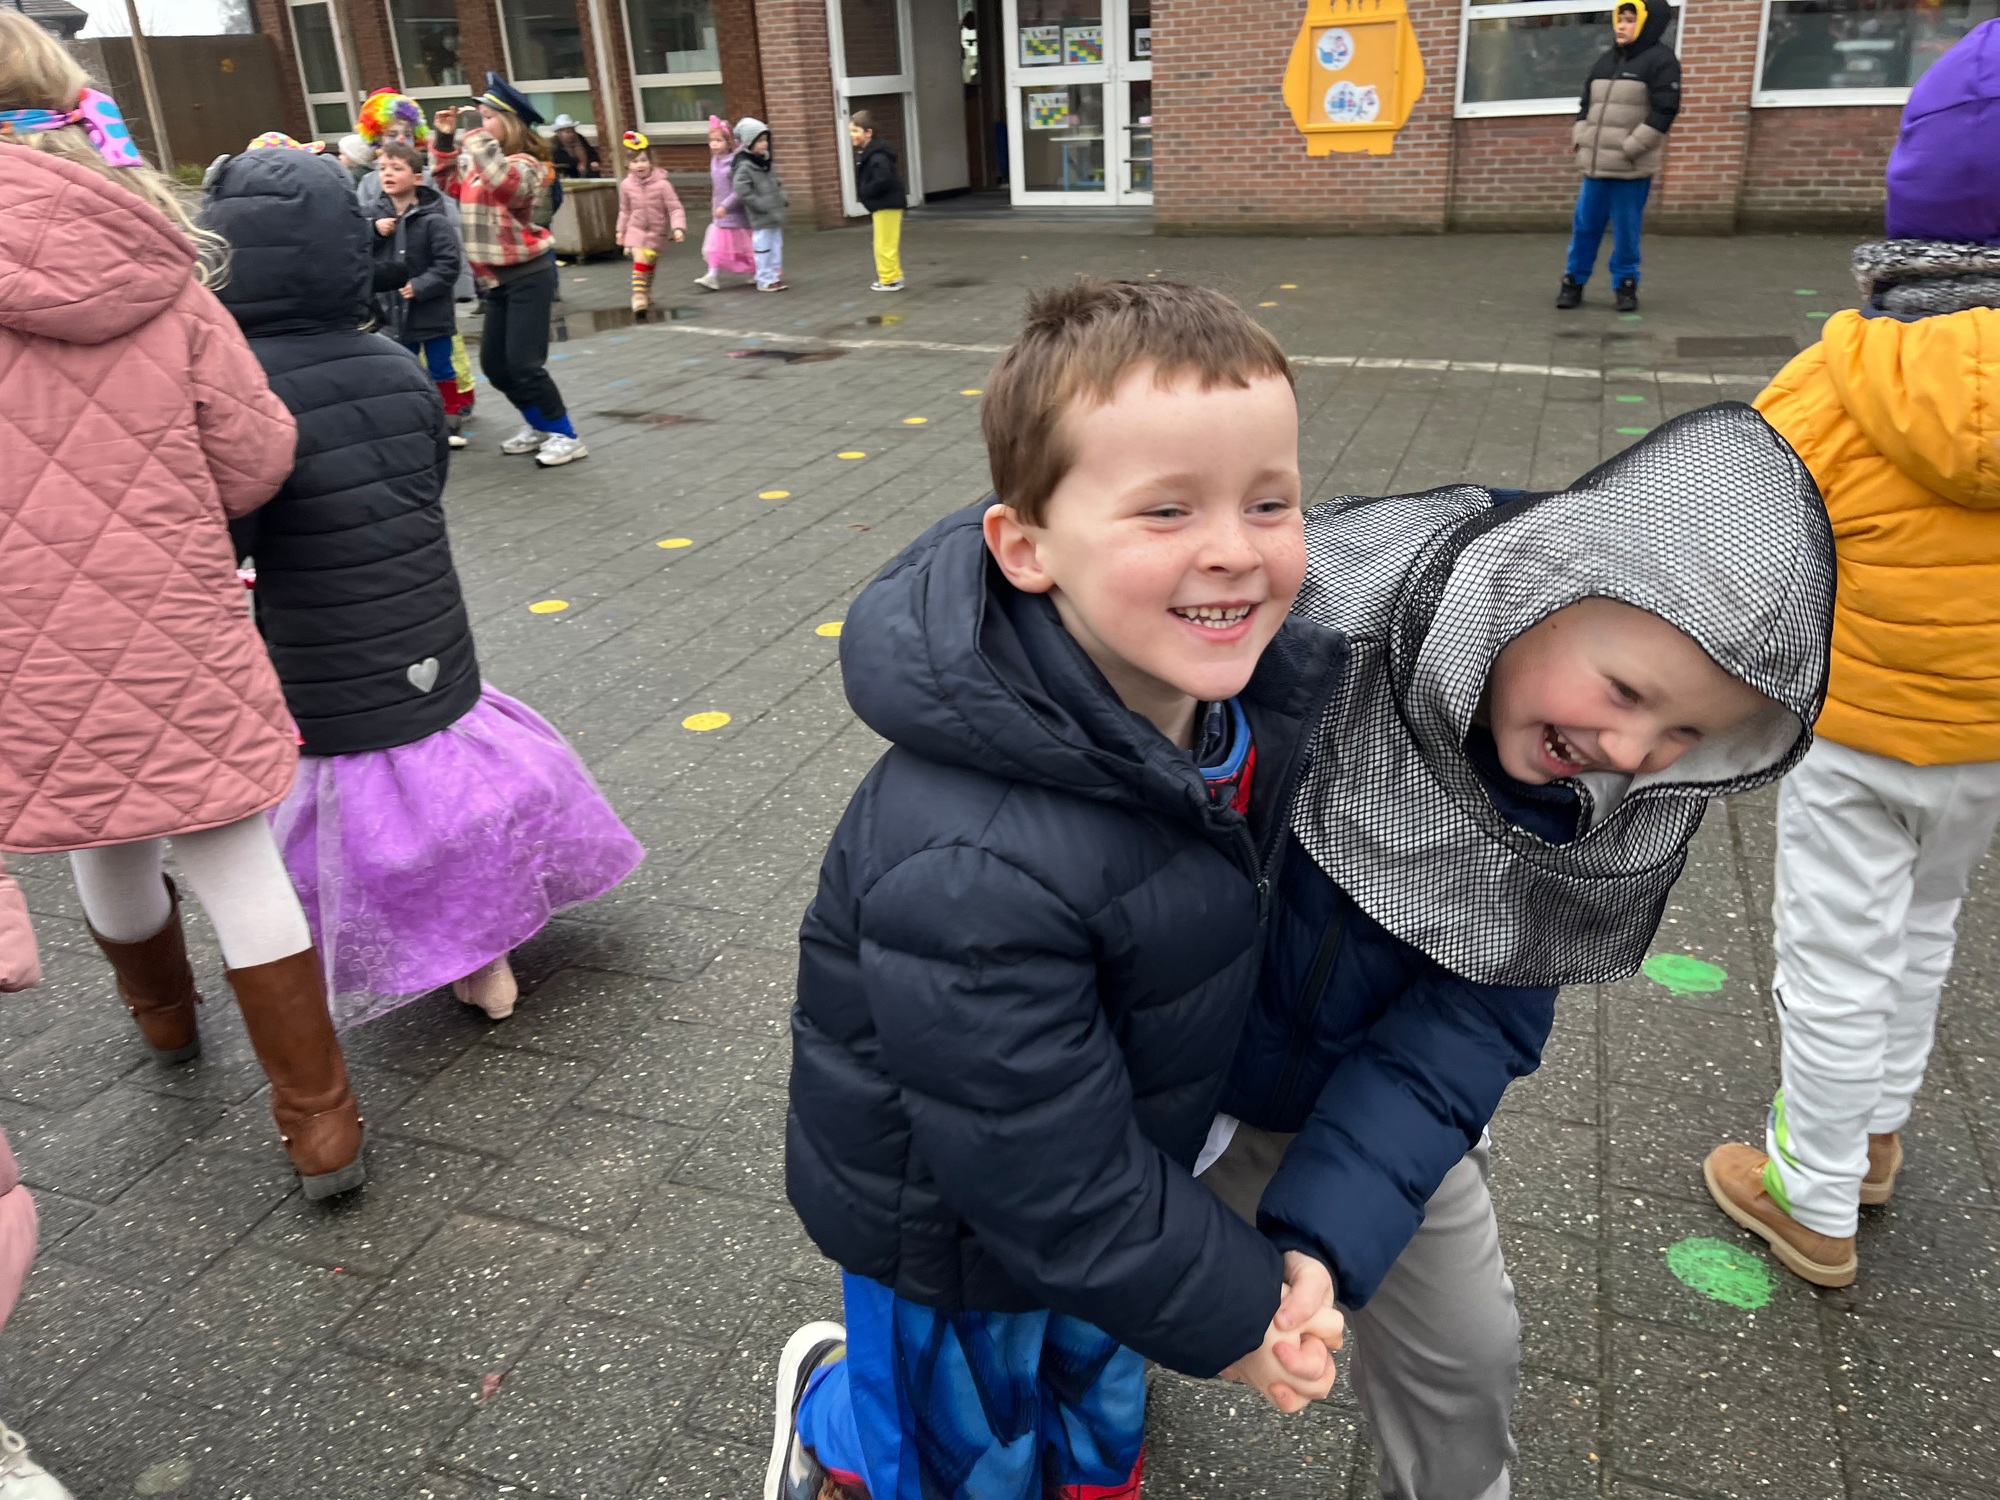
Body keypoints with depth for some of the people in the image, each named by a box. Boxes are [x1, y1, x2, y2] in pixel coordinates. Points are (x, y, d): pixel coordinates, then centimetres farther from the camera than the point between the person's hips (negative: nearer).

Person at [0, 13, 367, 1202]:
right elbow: (255, 461, -2)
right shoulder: (158, 268, -5)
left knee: (110, 857, 23)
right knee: (237, 867, 8)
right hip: (178, 636, 1)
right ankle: (320, 1127, 14)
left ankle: (165, 1016, 52)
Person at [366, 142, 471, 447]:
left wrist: (420, 286, -23)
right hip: (394, 311, 4)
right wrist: (373, 230, -15)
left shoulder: (433, 220, -14)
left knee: (441, 371, 8)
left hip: (432, 311, -4)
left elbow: (449, 264, -16)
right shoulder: (373, 214, 0)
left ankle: (451, 421, 21)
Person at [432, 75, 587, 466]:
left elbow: (507, 184, -34)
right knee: (494, 363, 11)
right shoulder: (477, 162, 10)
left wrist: (480, 143, -28)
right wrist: (444, 140, 13)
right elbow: (448, 183, 22)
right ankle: (539, 426, 26)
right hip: (497, 278, 9)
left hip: (528, 275, -9)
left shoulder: (524, 164, -13)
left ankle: (566, 437, 2)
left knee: (523, 364, -11)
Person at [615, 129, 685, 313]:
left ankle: (647, 292, 34)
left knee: (651, 263, 14)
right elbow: (625, 210, 6)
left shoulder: (662, 184, -18)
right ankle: (638, 294, -16)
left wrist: (678, 228, -30)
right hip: (636, 229, 0)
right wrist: (621, 231, 10)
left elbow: (675, 208, -18)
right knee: (639, 260, -19)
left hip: (656, 231, 0)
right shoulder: (626, 185, -8)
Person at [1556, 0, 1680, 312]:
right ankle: (1574, 281, 19)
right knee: (1584, 225, 8)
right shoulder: (1604, 62, 15)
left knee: (1626, 230, 0)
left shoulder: (1660, 60, -5)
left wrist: (1630, 148, -16)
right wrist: (1579, 137, 5)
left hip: (1631, 169, -5)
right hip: (1595, 165, 5)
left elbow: (1664, 111, -11)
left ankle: (1626, 284, 13)